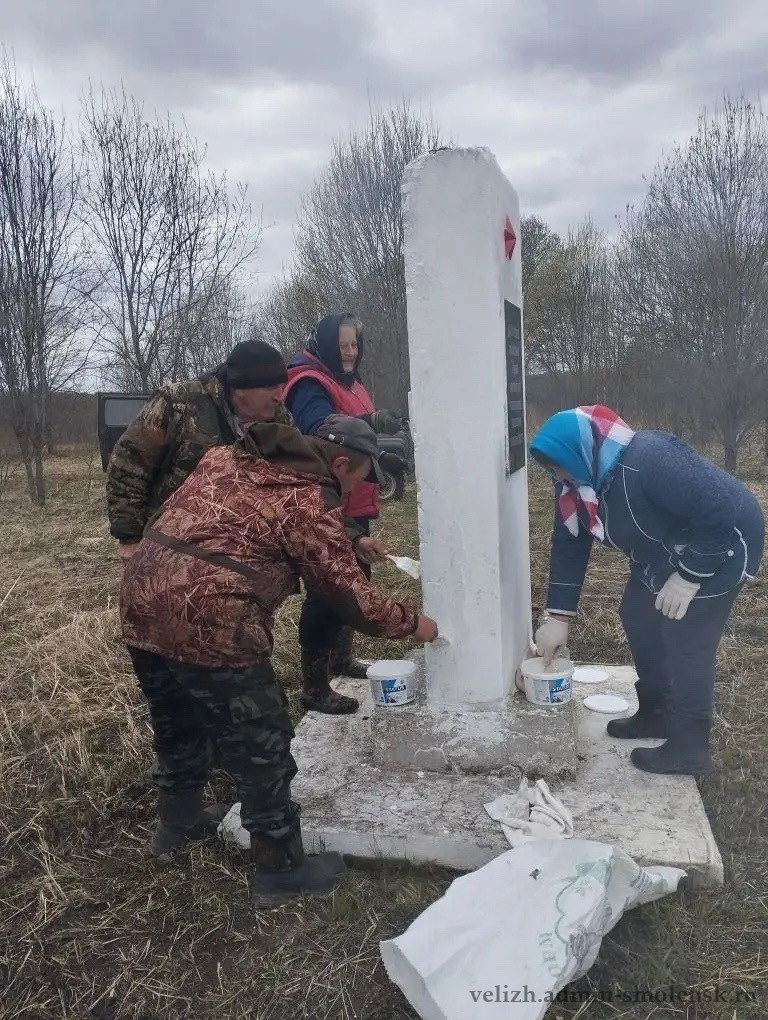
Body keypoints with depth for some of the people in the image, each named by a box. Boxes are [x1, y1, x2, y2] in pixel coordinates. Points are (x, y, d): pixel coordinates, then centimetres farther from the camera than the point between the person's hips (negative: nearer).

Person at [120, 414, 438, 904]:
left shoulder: (226, 457, 17)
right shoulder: (310, 502, -5)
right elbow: (354, 599, -3)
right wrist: (412, 622, 13)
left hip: (142, 604, 9)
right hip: (210, 623, -8)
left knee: (178, 724, 29)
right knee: (260, 748, 9)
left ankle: (177, 822, 50)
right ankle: (280, 868, 25)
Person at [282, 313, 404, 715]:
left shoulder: (350, 384, 18)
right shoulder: (309, 386, -13)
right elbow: (322, 435, -30)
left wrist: (381, 427, 0)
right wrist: (369, 424, -45)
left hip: (355, 506, 10)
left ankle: (341, 658, 37)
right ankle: (314, 687, 2)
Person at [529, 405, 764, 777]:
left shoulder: (653, 460, -37)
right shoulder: (577, 483, -10)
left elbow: (726, 510, -33)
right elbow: (569, 546, -4)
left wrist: (688, 576, -27)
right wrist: (557, 617, -8)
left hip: (720, 550, -9)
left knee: (686, 642, -8)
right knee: (638, 619, 12)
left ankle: (689, 749, 7)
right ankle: (655, 714, 30)